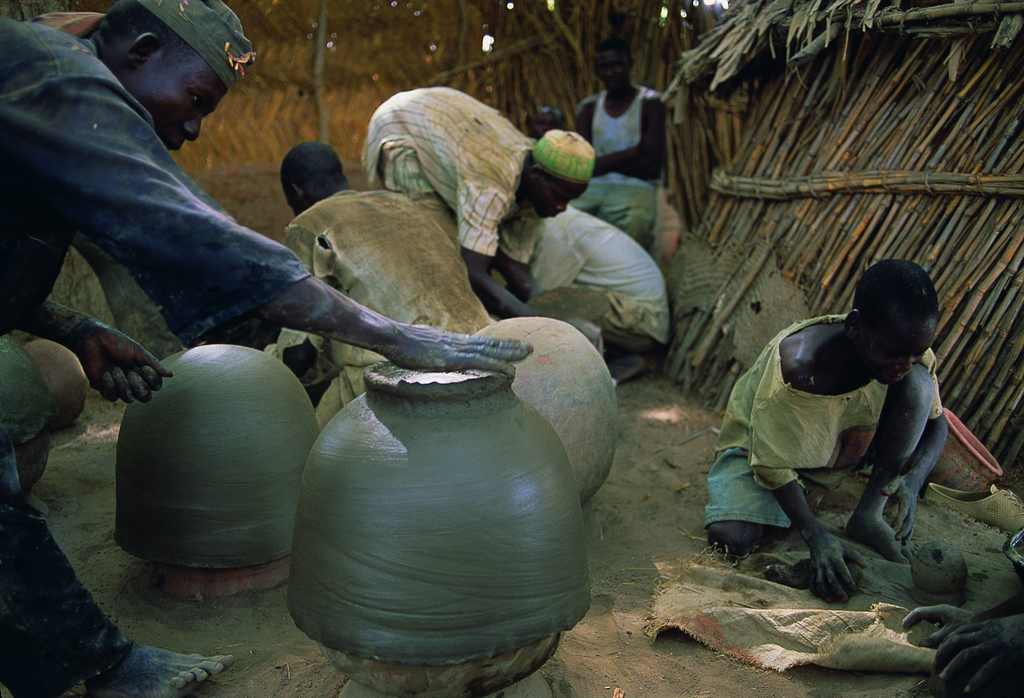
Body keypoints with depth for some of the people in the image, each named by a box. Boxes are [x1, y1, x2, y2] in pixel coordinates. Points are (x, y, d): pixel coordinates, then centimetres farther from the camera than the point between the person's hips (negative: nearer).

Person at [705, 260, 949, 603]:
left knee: (919, 384, -24)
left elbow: (935, 421, -7)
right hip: (761, 444, -4)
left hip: (845, 443, 4)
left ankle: (867, 516, -15)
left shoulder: (910, 354, -23)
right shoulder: (798, 366, -39)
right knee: (730, 537, -31)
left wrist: (914, 478, -28)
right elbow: (773, 463, -27)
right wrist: (816, 537, -38)